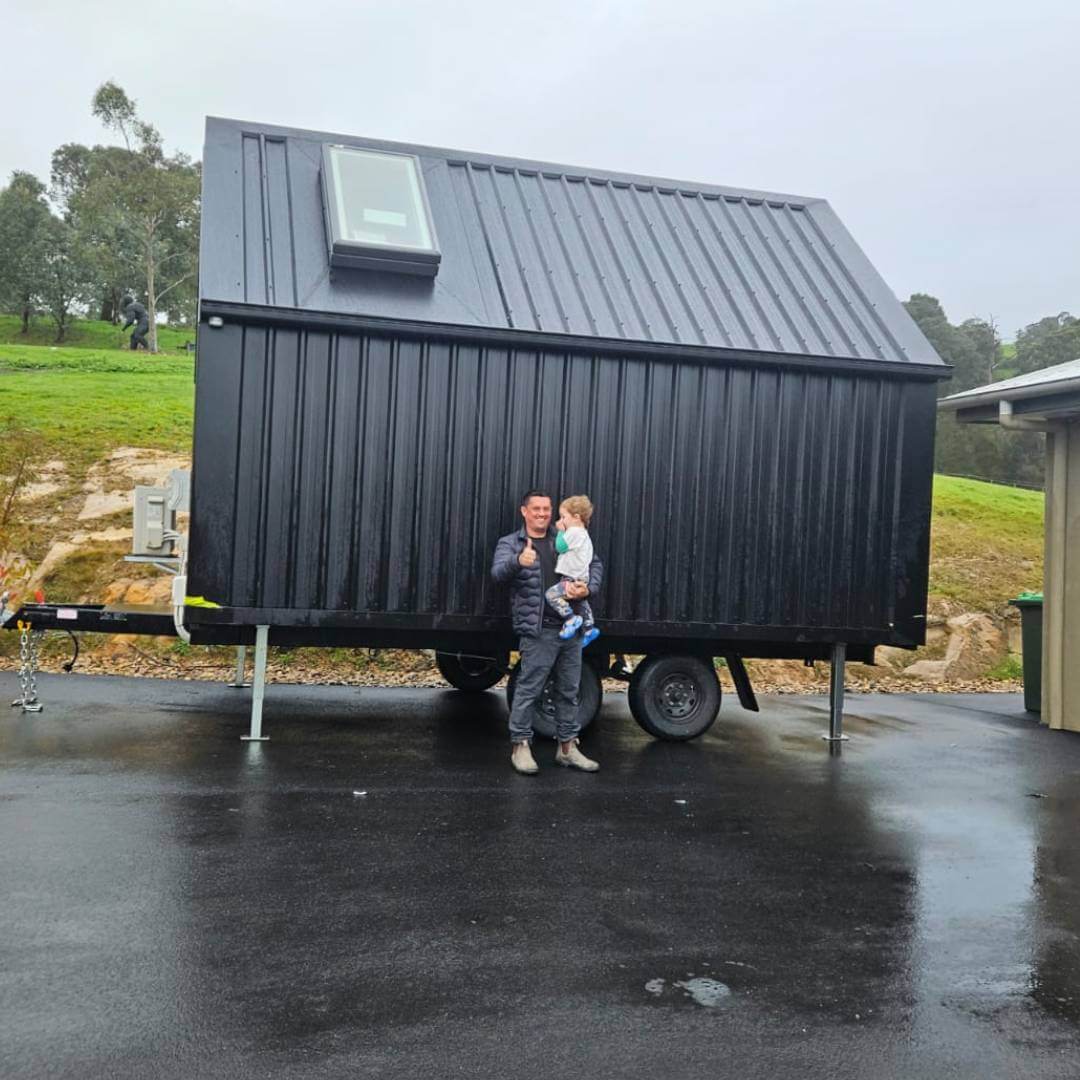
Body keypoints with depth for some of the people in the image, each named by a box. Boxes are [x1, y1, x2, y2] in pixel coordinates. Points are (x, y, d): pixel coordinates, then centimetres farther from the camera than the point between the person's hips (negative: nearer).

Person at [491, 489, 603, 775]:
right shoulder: (509, 543, 0)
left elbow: (595, 563, 16)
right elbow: (498, 573, -17)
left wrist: (590, 588, -4)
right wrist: (519, 562, -39)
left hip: (570, 627, 5)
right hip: (537, 631, -5)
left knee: (569, 691, 12)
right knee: (528, 690, -3)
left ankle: (567, 746, 23)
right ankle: (520, 746, 9)